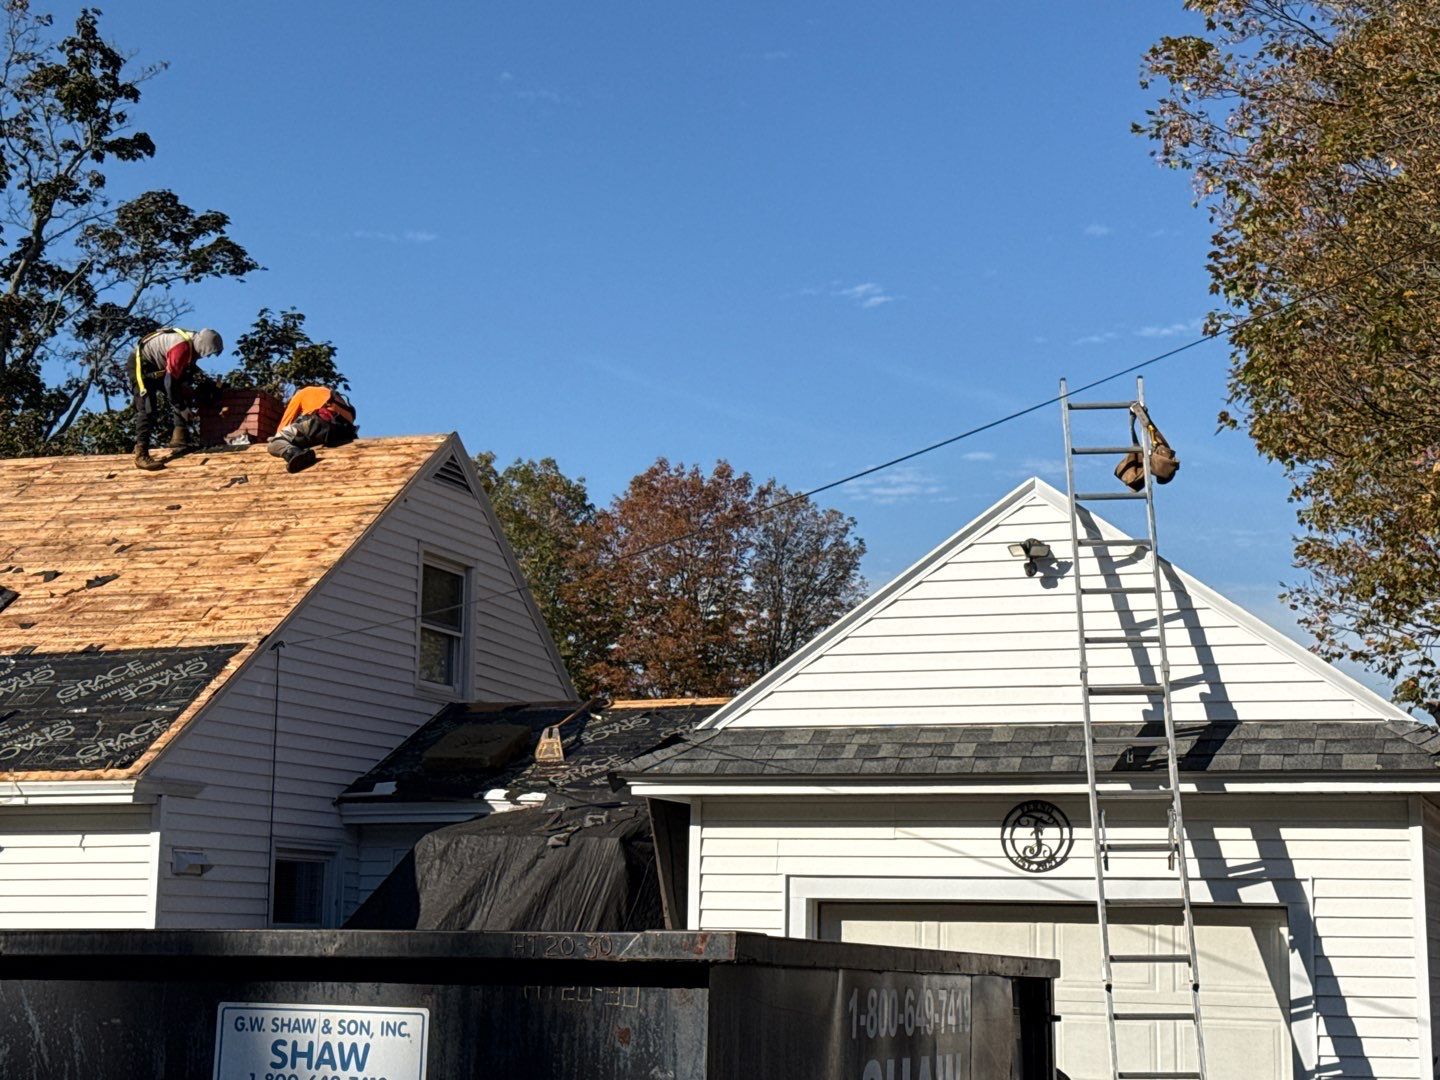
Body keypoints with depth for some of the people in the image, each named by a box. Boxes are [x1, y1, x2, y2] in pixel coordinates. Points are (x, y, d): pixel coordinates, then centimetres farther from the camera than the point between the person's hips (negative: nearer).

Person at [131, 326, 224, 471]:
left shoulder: (193, 342, -7)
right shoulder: (182, 348, -34)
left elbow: (189, 367, 14)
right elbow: (170, 382, -31)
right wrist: (182, 409, -24)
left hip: (158, 366, 10)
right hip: (142, 365, -10)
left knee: (182, 395, 6)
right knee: (147, 409, -18)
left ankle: (179, 438, 3)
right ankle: (141, 456, -24)